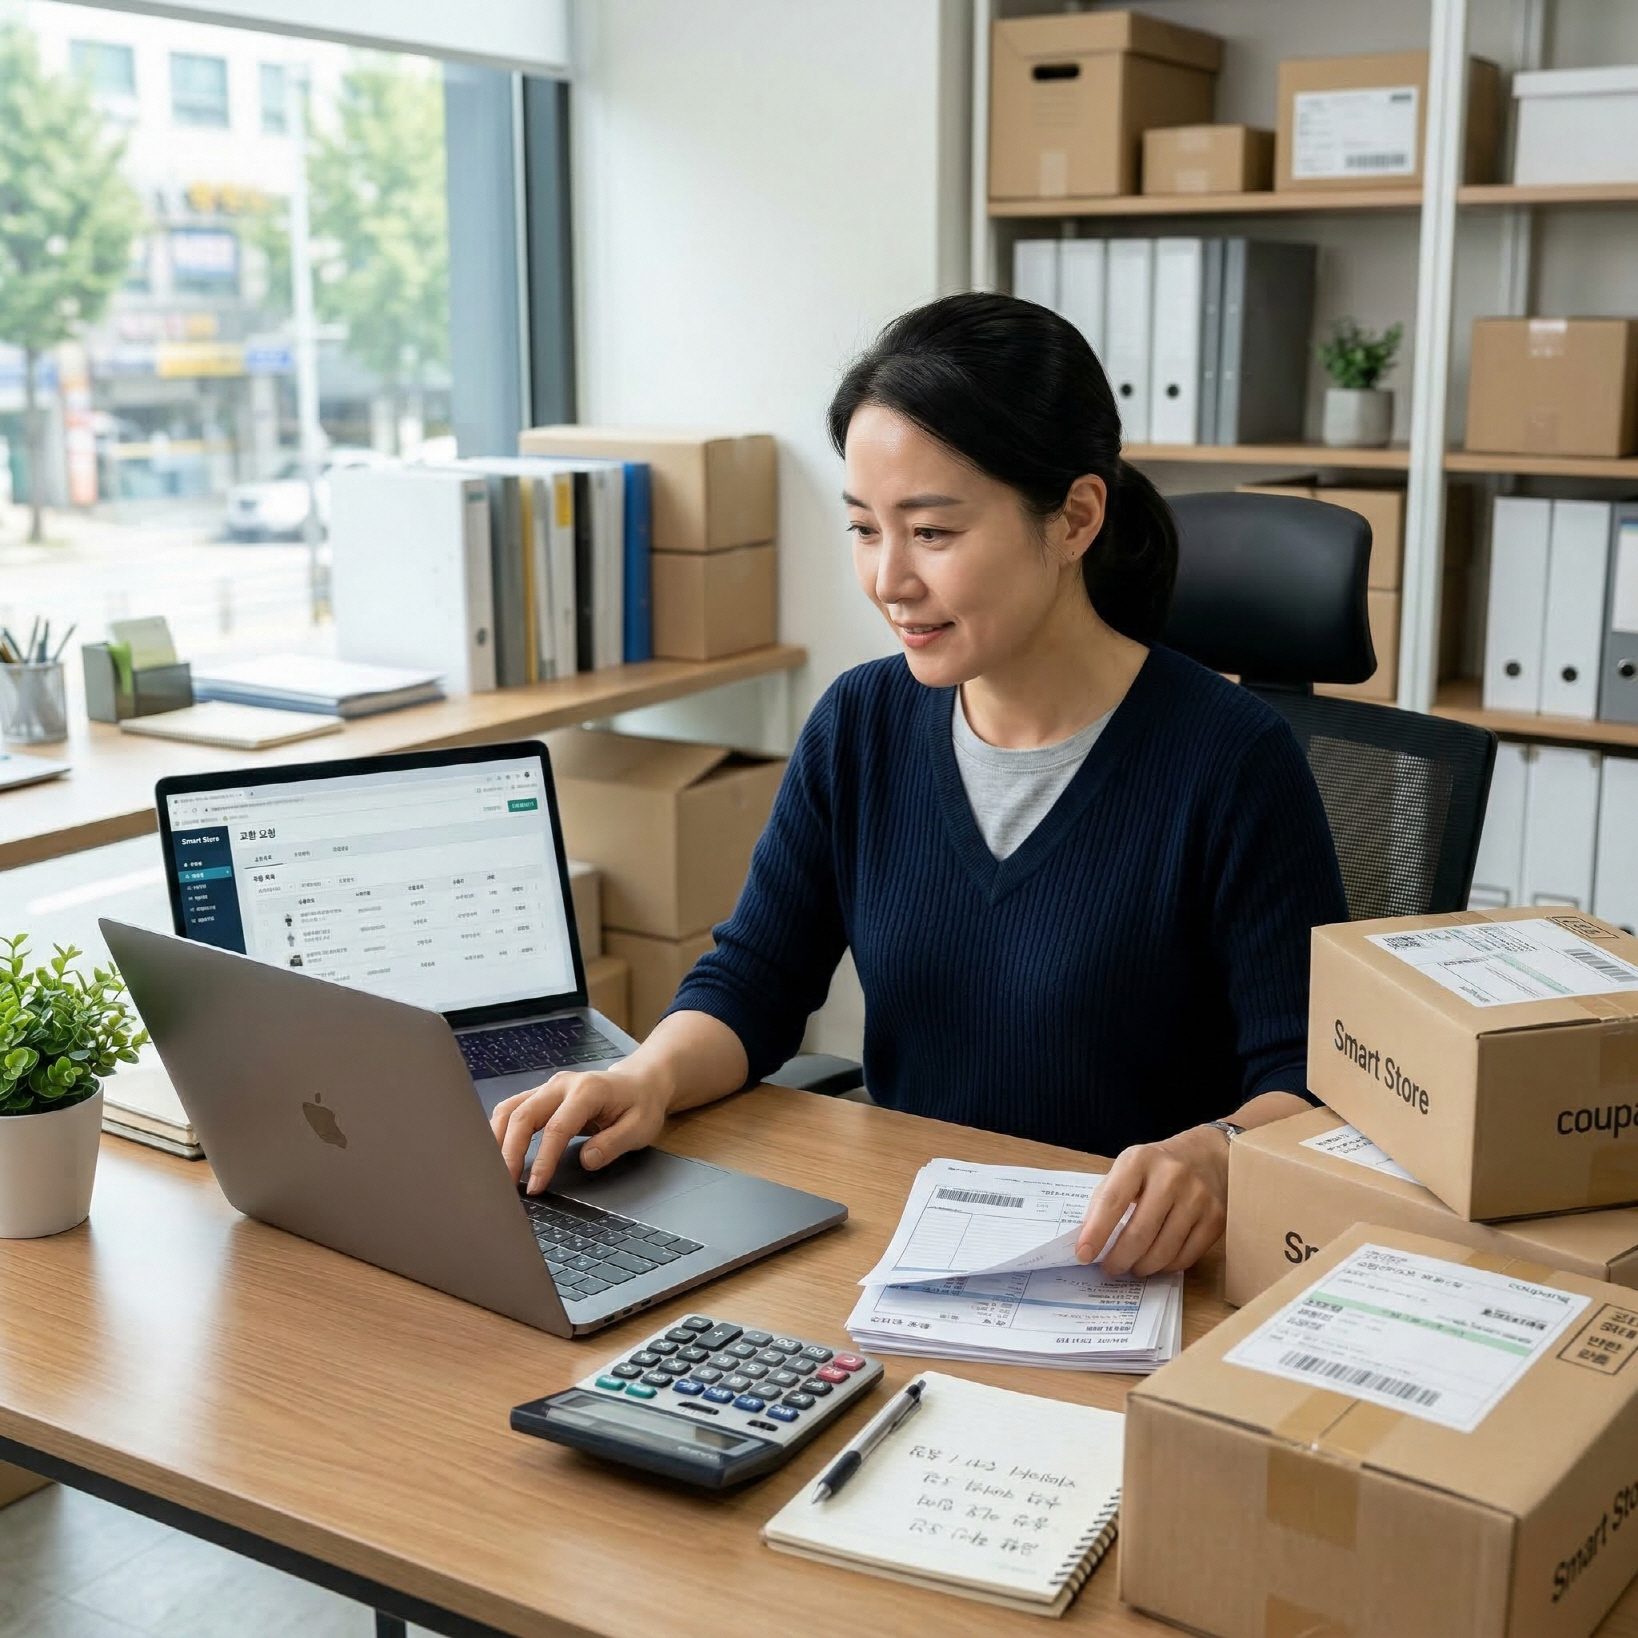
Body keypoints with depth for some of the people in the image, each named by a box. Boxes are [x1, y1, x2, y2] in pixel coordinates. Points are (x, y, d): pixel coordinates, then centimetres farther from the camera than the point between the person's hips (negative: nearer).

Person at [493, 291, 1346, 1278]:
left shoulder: (1230, 762, -10)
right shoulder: (861, 725, 7)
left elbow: (1312, 1076, -10)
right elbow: (755, 977, 10)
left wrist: (1215, 1156, -33)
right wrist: (647, 1080, -11)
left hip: (1136, 1273, -4)